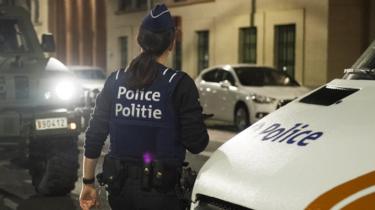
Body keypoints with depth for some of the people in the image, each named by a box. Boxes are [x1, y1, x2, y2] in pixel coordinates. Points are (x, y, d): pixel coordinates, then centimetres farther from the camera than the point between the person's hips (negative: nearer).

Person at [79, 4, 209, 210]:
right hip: (158, 191, -4)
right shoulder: (179, 84, -11)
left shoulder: (115, 80, 2)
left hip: (118, 186, 5)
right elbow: (196, 143, -11)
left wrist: (88, 182, 12)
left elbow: (94, 135, 4)